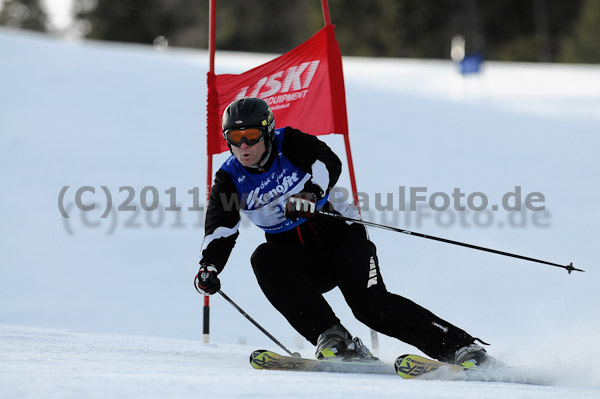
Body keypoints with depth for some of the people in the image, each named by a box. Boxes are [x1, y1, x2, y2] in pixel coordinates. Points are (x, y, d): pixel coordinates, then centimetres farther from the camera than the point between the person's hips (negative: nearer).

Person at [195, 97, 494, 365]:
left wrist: (311, 192, -47)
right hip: (297, 260, 3)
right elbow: (220, 231, -10)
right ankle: (333, 339, -33)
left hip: (339, 236, -3)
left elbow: (329, 162, -26)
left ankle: (461, 347, -18)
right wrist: (209, 266, -31)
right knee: (264, 259, -29)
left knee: (371, 304, -23)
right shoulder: (230, 179, -1)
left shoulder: (289, 143, -9)